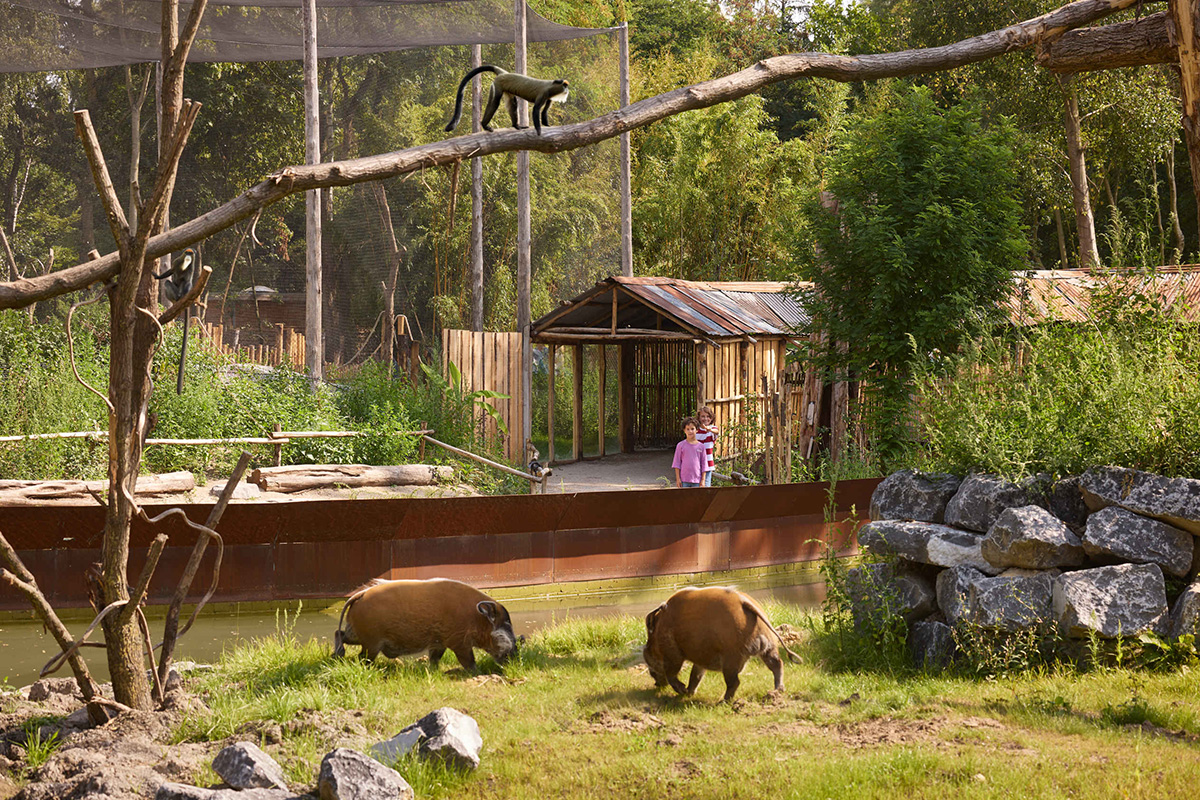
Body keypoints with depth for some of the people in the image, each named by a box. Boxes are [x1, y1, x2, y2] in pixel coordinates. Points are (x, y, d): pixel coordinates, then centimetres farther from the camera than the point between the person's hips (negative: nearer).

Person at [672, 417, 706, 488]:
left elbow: (703, 464, 7)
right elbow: (677, 463, 2)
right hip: (684, 480, -1)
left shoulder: (701, 446, 4)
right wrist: (678, 479, -3)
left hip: (697, 480, 1)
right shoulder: (680, 446, 0)